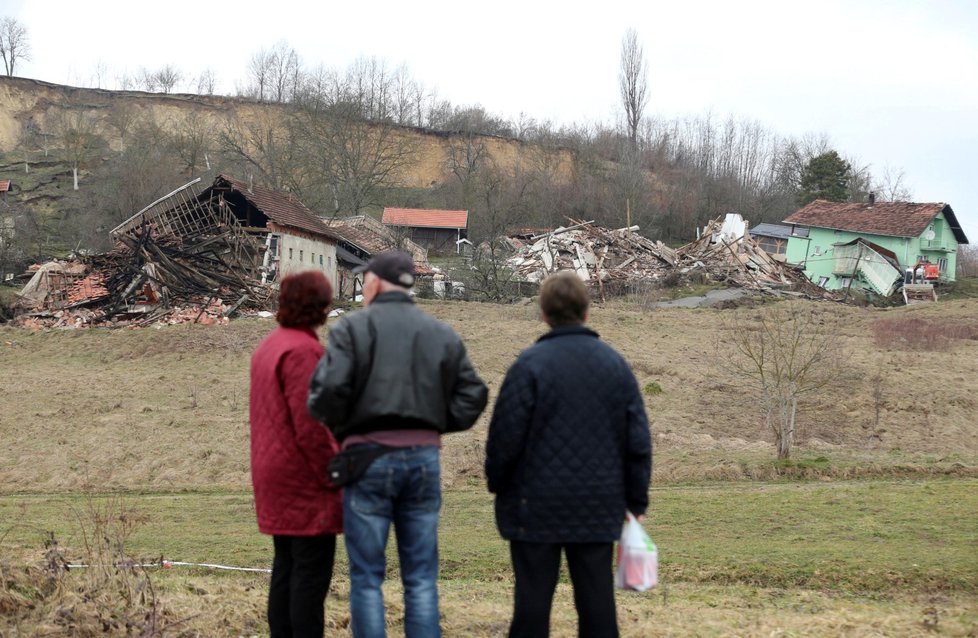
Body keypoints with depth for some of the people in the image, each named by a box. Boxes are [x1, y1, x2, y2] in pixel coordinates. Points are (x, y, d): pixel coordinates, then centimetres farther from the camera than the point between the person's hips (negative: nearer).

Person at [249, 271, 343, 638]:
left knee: (286, 569, 12)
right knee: (311, 574, -7)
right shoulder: (303, 351, -17)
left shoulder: (269, 347, 14)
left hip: (276, 480, 10)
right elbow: (310, 426, -21)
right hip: (307, 482, -10)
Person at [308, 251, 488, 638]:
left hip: (369, 458, -4)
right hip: (424, 458, 4)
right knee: (421, 577, 8)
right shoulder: (443, 335, 10)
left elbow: (329, 389, -16)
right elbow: (472, 398, 4)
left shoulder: (353, 327, -4)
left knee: (367, 576, 3)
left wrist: (337, 430, 3)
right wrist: (433, 424, 13)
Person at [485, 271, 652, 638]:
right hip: (599, 508, 4)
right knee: (596, 600, 7)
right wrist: (637, 501, 13)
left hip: (538, 504, -4)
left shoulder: (530, 364, -10)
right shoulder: (615, 365, 5)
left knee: (533, 599, 2)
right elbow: (638, 440, 6)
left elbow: (505, 435, -10)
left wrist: (497, 484, 7)